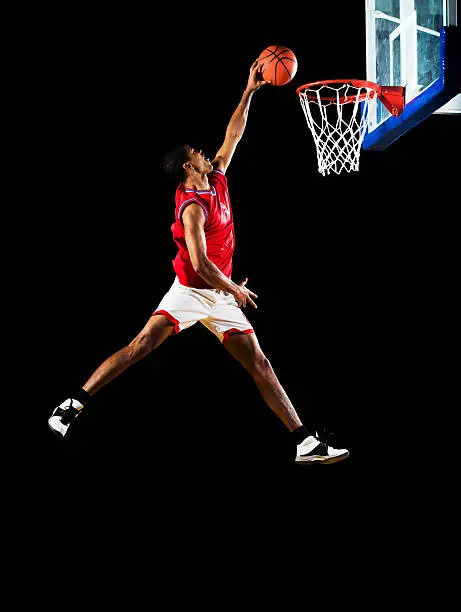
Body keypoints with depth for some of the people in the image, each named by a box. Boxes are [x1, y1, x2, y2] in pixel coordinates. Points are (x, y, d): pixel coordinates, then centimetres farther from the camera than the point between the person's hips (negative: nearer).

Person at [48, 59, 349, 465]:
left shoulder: (217, 181, 7)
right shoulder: (193, 206, -17)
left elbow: (232, 138, 17)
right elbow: (200, 262, -25)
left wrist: (248, 94, 14)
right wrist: (235, 289, -13)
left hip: (220, 295, 7)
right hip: (189, 291, -7)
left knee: (258, 364, 1)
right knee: (140, 346, -15)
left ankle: (306, 443, -2)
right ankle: (73, 405, -10)